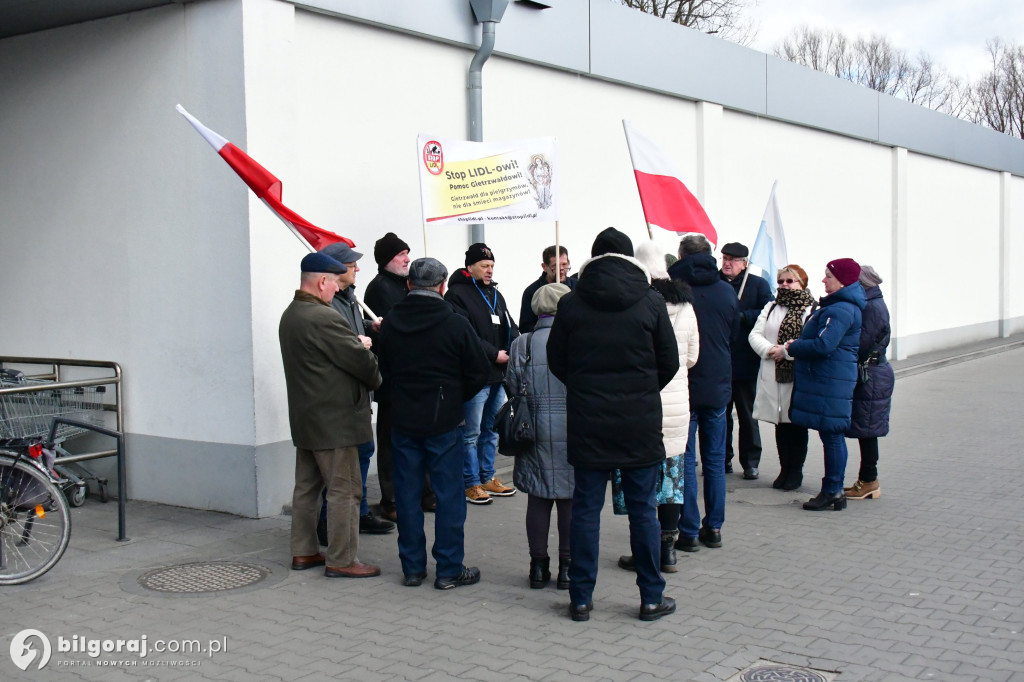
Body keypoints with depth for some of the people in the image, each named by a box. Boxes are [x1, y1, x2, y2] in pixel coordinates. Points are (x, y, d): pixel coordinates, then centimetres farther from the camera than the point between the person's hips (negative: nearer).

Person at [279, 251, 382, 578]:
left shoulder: (290, 315, 11)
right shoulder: (323, 318, -21)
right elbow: (360, 359, -18)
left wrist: (358, 342, 8)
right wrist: (376, 379, 1)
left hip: (304, 416, 10)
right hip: (334, 419, -10)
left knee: (306, 486, 16)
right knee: (344, 490, -2)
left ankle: (303, 551, 24)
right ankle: (341, 560, 3)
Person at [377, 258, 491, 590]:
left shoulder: (390, 323, 1)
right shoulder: (455, 323, -10)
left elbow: (383, 371, 7)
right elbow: (479, 372, -6)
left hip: (402, 421, 4)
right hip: (444, 420, -3)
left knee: (407, 494, 10)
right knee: (449, 494, 4)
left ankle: (412, 567, 17)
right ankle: (450, 569, 9)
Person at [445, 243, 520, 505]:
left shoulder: (495, 294, 18)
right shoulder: (457, 295, -9)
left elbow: (510, 327, 15)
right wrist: (494, 354, -17)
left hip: (498, 375, 8)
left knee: (492, 431, 16)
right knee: (472, 433, -1)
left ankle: (487, 478, 26)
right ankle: (472, 483, 8)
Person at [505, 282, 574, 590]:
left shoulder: (522, 345, -1)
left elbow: (512, 388, 1)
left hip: (536, 434, 2)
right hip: (574, 434, -2)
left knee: (538, 500, 10)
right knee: (570, 501, 6)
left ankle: (538, 567, 16)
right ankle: (567, 567, 12)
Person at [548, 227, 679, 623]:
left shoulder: (571, 304, -2)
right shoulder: (651, 302, -4)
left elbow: (556, 362, 4)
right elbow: (669, 363, 1)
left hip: (586, 422, 1)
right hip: (640, 421, 0)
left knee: (585, 508, 7)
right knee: (643, 508, 8)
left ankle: (581, 598, 12)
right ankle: (652, 597, 15)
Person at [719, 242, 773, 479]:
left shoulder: (758, 284, 2)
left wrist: (741, 316, -17)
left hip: (746, 362, -2)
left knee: (747, 415, 6)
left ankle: (750, 462, 14)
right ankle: (723, 459, 19)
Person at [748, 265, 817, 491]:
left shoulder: (811, 309, -5)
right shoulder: (771, 307, 15)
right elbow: (755, 335, 6)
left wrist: (786, 350, -19)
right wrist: (769, 350, -11)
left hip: (798, 377, -5)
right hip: (772, 376, 5)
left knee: (797, 424, 5)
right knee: (780, 424, 11)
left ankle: (796, 471, 17)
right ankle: (785, 469, 22)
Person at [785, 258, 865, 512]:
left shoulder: (841, 310, -18)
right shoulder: (841, 305, 17)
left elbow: (823, 345, -26)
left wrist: (791, 349, -13)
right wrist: (799, 344, 8)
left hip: (831, 382, -11)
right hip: (827, 379, 11)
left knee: (831, 435, -4)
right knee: (832, 436, 13)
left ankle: (832, 491, 2)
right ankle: (834, 491, 19)